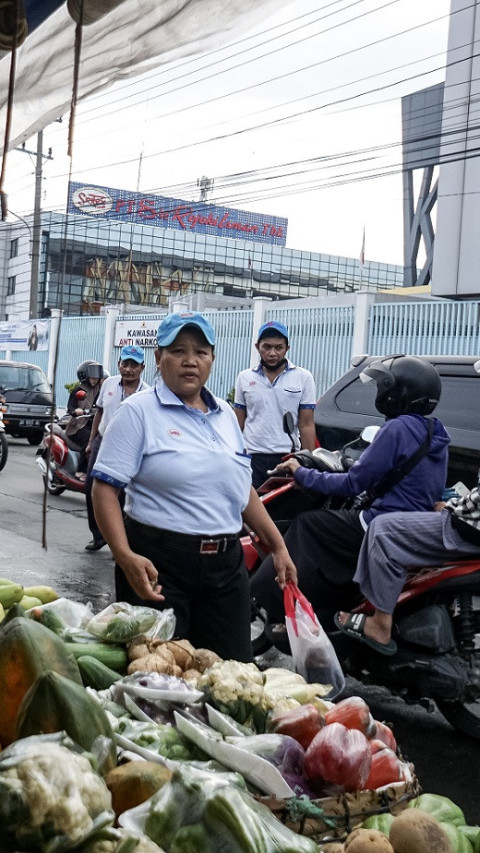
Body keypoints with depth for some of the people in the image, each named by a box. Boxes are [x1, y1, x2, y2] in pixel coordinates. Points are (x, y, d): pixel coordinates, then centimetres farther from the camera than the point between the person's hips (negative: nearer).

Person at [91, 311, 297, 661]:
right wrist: (126, 556, -25)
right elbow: (105, 489, -11)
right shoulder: (139, 411, -5)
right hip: (158, 563, -5)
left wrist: (278, 545, 15)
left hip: (226, 563, 6)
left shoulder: (225, 414, 14)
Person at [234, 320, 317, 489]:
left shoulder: (303, 378, 3)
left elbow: (306, 425, 3)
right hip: (251, 458, 1)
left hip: (288, 459, -1)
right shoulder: (244, 378, 8)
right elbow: (238, 423, 12)